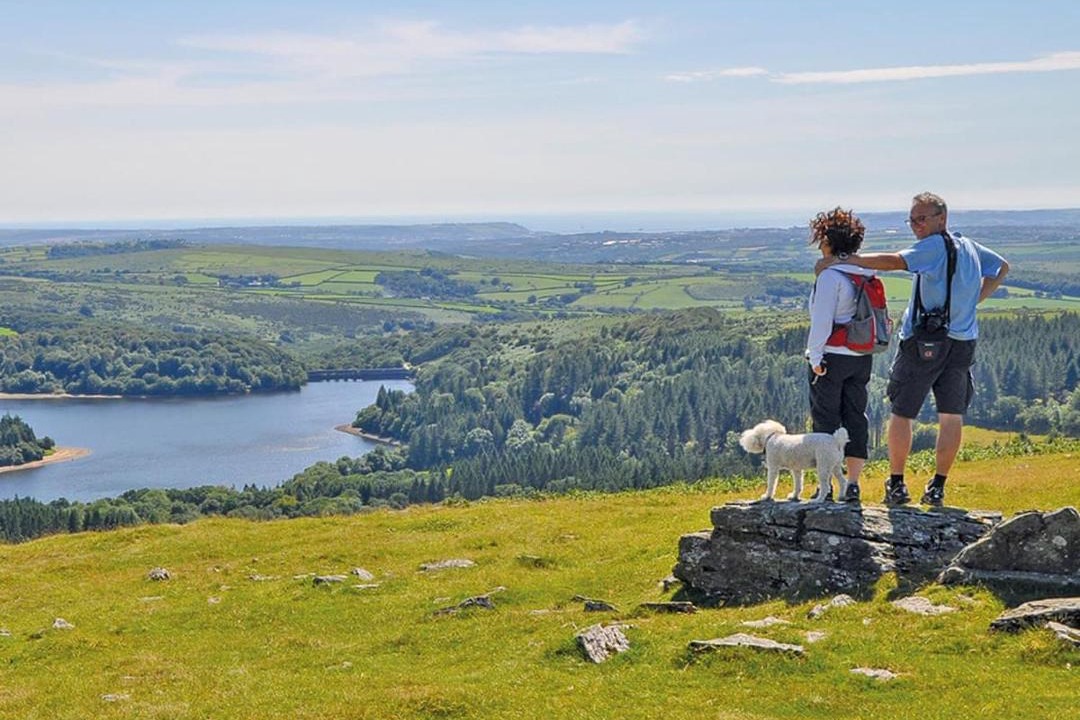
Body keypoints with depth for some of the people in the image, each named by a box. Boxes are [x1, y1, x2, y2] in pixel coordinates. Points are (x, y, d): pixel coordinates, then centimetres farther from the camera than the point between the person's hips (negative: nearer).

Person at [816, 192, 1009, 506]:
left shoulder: (935, 245, -11)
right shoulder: (969, 246, 13)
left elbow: (894, 261, -22)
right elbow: (1001, 267, 30)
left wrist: (841, 260, -24)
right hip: (962, 341, 6)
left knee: (902, 412, 6)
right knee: (952, 415, 7)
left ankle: (896, 484, 11)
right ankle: (938, 487, 8)